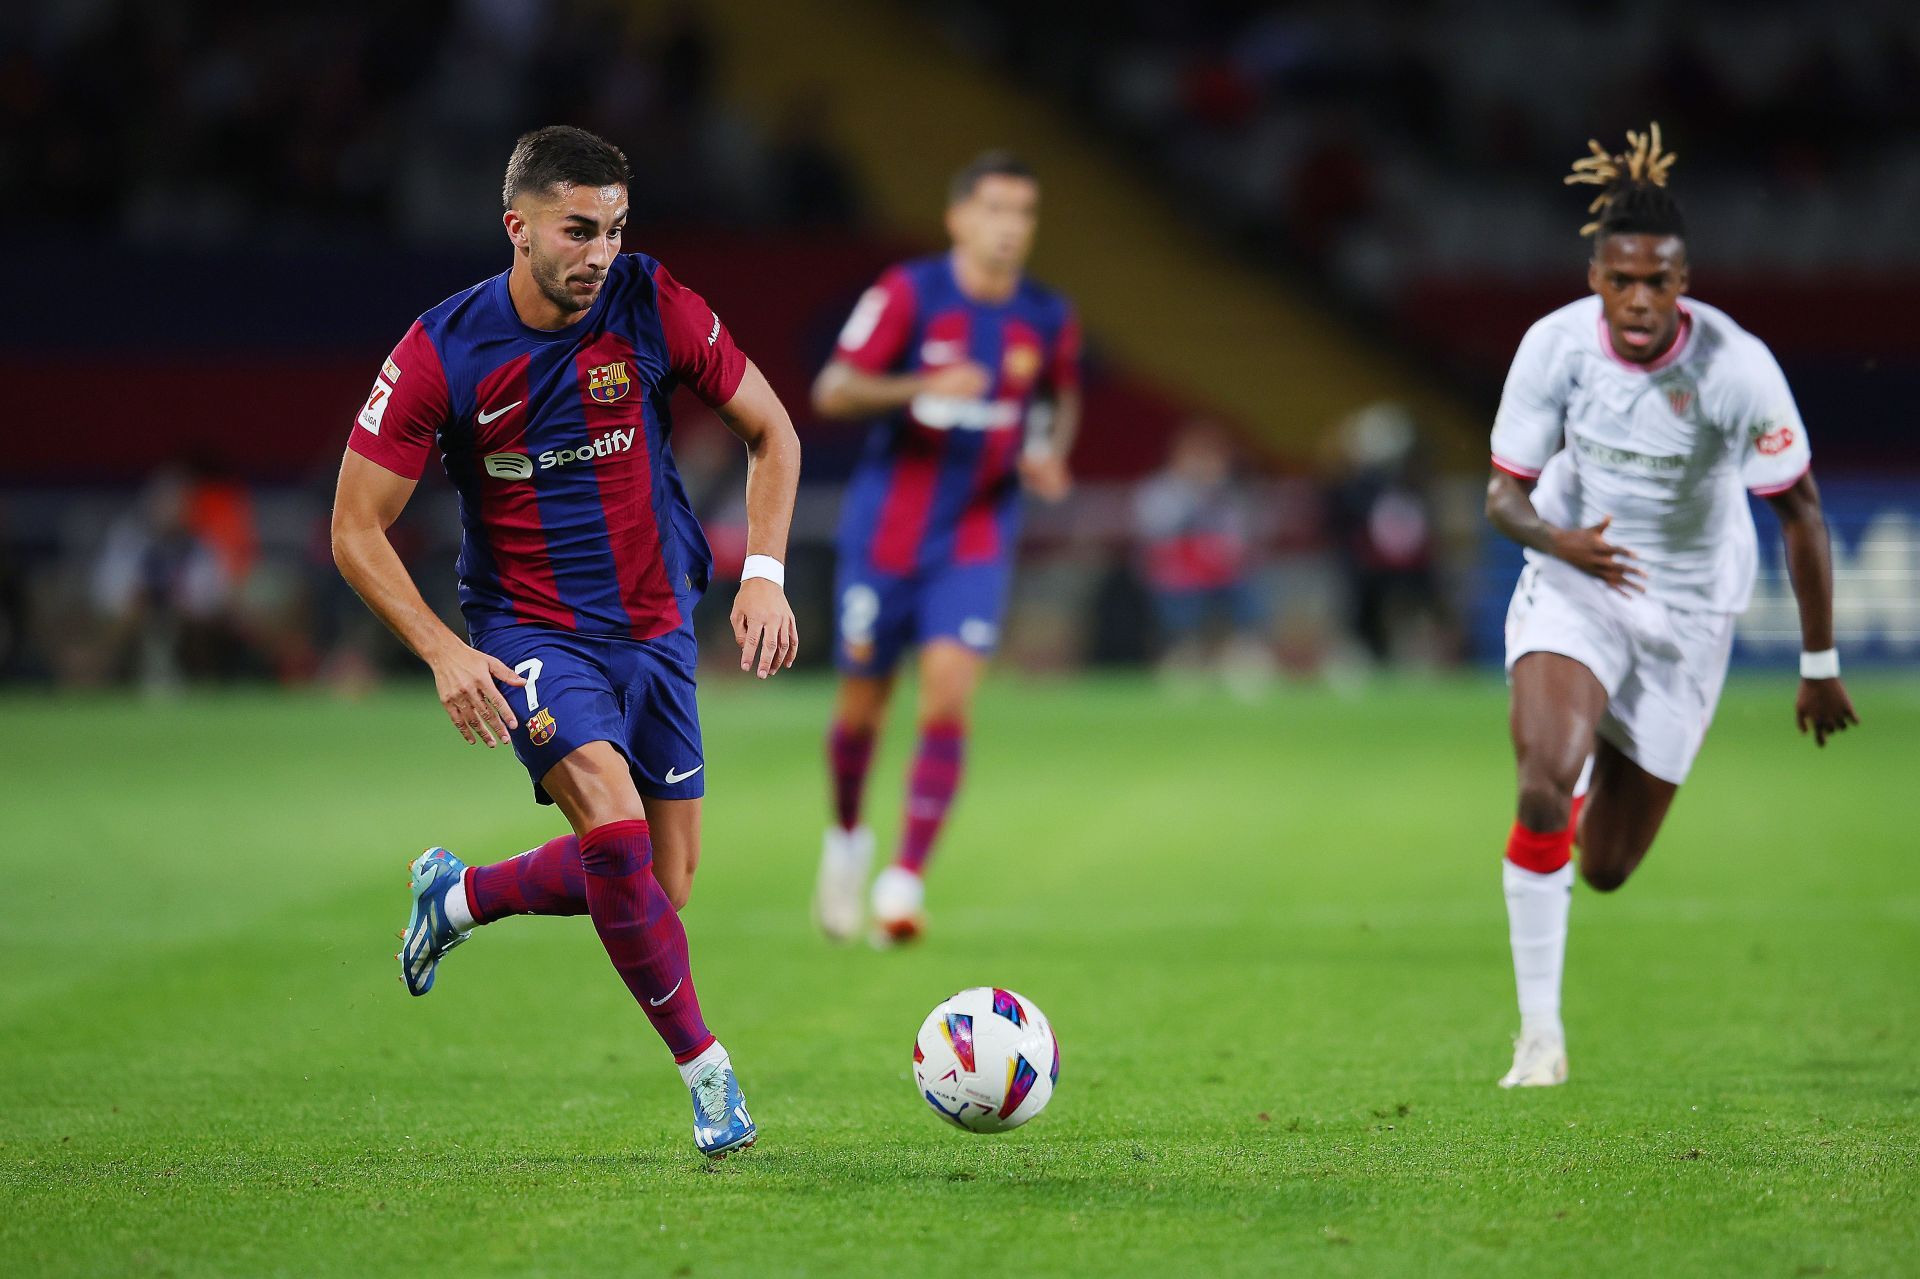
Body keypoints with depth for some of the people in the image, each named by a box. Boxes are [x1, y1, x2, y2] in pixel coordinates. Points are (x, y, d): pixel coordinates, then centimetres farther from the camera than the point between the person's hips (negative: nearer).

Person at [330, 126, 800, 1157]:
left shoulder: (654, 308, -10)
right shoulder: (443, 354, -15)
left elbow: (771, 433, 4)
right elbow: (356, 531, -9)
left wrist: (764, 574, -9)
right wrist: (444, 653, -21)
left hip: (655, 625, 4)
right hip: (530, 632, -4)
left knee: (656, 888, 5)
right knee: (614, 822, -28)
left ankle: (458, 896, 32)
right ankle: (705, 1070, -16)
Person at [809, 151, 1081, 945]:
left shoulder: (1048, 318, 1)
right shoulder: (910, 293, -9)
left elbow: (1062, 399, 20)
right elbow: (832, 392, -12)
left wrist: (1050, 456, -1)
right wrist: (921, 387, -29)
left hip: (977, 539, 1)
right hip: (887, 530, -1)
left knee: (948, 698, -16)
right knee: (861, 707, 7)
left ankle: (905, 881, -13)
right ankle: (846, 838, 36)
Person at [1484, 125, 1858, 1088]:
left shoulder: (1737, 368, -22)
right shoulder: (1556, 345, -17)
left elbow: (1801, 514, -11)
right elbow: (1504, 494, -8)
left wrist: (1819, 667, -7)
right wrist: (1562, 541, -32)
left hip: (1687, 615, 0)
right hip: (1573, 587, 0)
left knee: (1606, 869, 6)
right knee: (1545, 786, -28)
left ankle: (1608, 773, 46)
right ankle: (1538, 1030, -15)